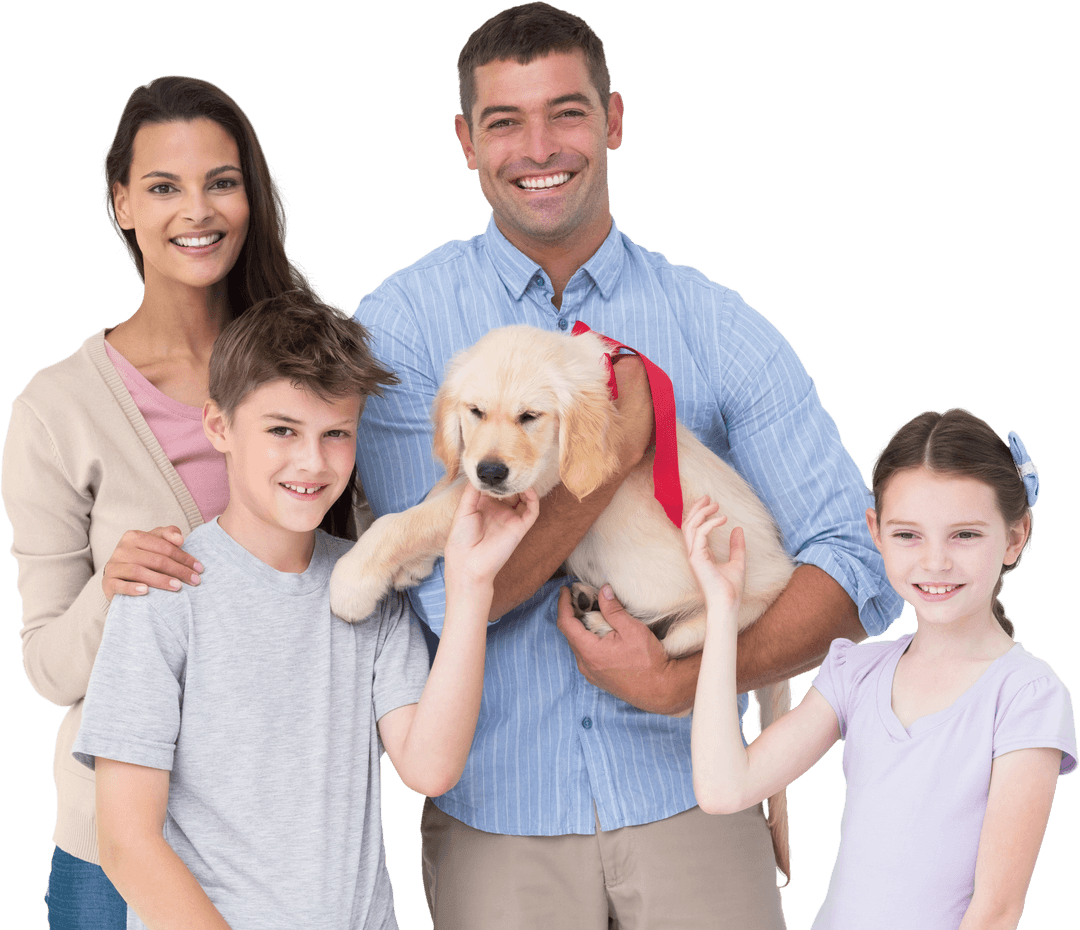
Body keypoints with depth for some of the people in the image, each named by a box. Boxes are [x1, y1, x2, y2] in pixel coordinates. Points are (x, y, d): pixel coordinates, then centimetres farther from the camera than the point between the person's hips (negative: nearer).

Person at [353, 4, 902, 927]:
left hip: (687, 799, 1)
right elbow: (445, 590, -13)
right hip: (496, 818, -1)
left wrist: (683, 680, -17)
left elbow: (862, 559, -7)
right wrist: (615, 453, -21)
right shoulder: (400, 322, -4)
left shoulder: (717, 325, -1)